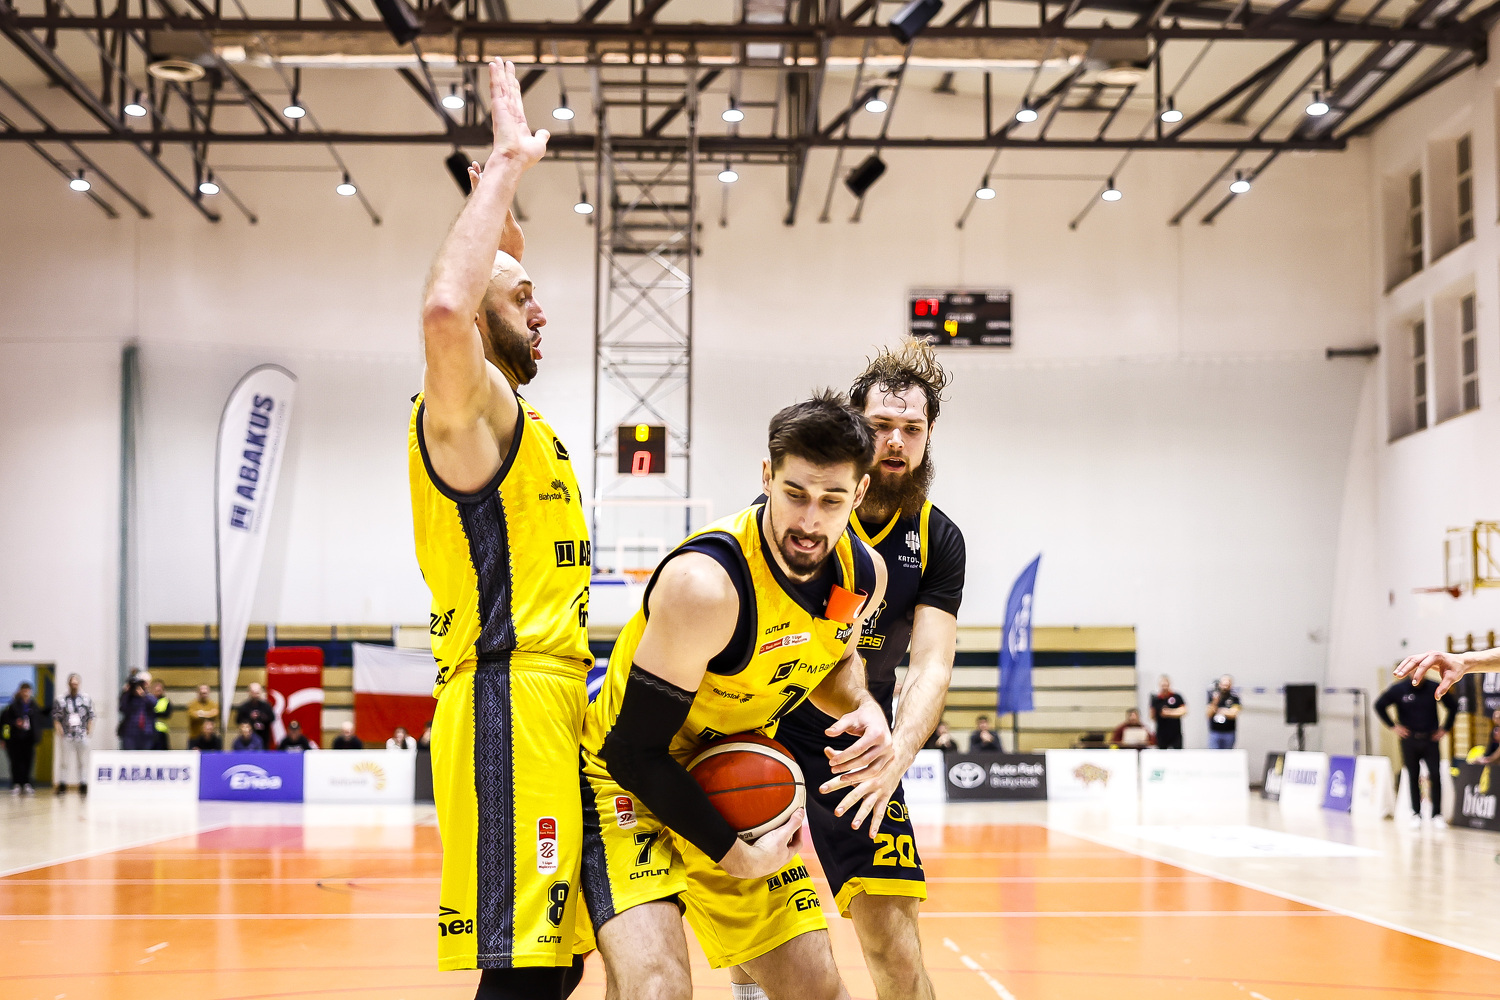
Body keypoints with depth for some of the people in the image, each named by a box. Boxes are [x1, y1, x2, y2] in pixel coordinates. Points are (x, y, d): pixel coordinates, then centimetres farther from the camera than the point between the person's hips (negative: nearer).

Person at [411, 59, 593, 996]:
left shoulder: (513, 416, 21)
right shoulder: (466, 407, -7)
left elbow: (500, 292, 41)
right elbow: (446, 310, -31)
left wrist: (503, 199, 28)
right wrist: (505, 166, -22)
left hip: (550, 702, 10)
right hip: (509, 703, -10)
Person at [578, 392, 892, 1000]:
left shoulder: (863, 573, -8)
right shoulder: (705, 585, -31)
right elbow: (634, 751, -25)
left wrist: (865, 711, -8)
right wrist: (734, 857, -20)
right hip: (630, 782, -7)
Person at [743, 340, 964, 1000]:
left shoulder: (938, 542, -1)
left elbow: (932, 666, -9)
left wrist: (895, 755, -29)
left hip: (855, 745, 2)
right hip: (761, 728, -2)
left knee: (894, 944, -3)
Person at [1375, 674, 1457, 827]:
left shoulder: (1436, 688, -2)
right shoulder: (1398, 689, -3)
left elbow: (1453, 706, 13)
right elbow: (1379, 705, 8)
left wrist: (1445, 728, 7)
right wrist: (1393, 726, 3)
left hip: (1431, 740, 0)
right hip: (1409, 740, 0)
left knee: (1435, 776, -7)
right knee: (1413, 777, 4)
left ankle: (1437, 814, 1)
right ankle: (1416, 814, 12)